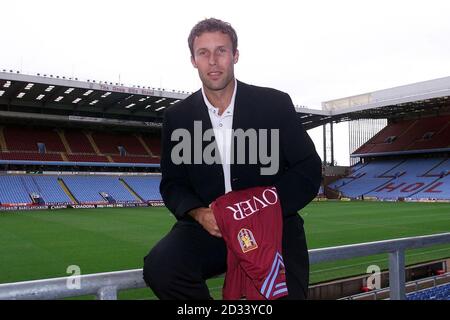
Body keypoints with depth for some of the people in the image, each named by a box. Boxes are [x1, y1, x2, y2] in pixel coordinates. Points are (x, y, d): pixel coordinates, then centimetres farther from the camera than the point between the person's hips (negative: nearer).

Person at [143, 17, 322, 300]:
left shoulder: (275, 104, -4)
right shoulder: (178, 117, 3)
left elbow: (309, 170, -2)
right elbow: (173, 184, 9)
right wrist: (199, 213, -13)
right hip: (208, 226, 2)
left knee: (285, 293, -25)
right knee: (159, 268, -25)